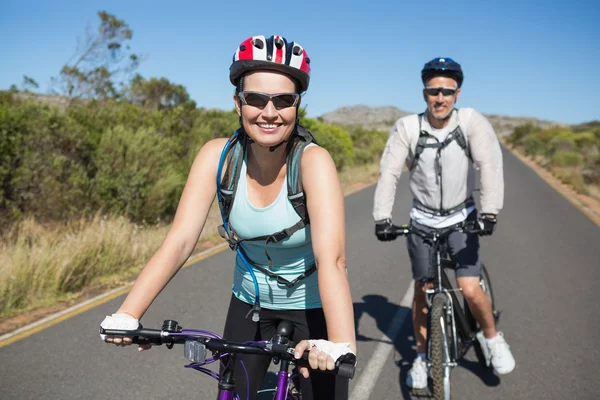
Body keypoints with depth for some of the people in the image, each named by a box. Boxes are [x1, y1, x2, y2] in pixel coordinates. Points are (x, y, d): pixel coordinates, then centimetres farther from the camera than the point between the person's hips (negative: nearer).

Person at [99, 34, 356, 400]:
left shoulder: (313, 161, -26)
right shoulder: (217, 156, -17)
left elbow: (331, 259, -37)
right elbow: (179, 242, -21)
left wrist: (341, 346, -51)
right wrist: (127, 315, -31)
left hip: (312, 306, -2)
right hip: (250, 303, 3)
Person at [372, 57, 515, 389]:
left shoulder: (472, 122, -14)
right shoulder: (407, 128, -14)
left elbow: (490, 165, -22)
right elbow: (389, 173, -16)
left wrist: (489, 212, -32)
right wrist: (382, 217, -26)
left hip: (462, 219, -1)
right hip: (423, 222, 1)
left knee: (471, 290, -10)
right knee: (422, 292, 6)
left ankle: (491, 337, 21)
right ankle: (421, 356, 26)